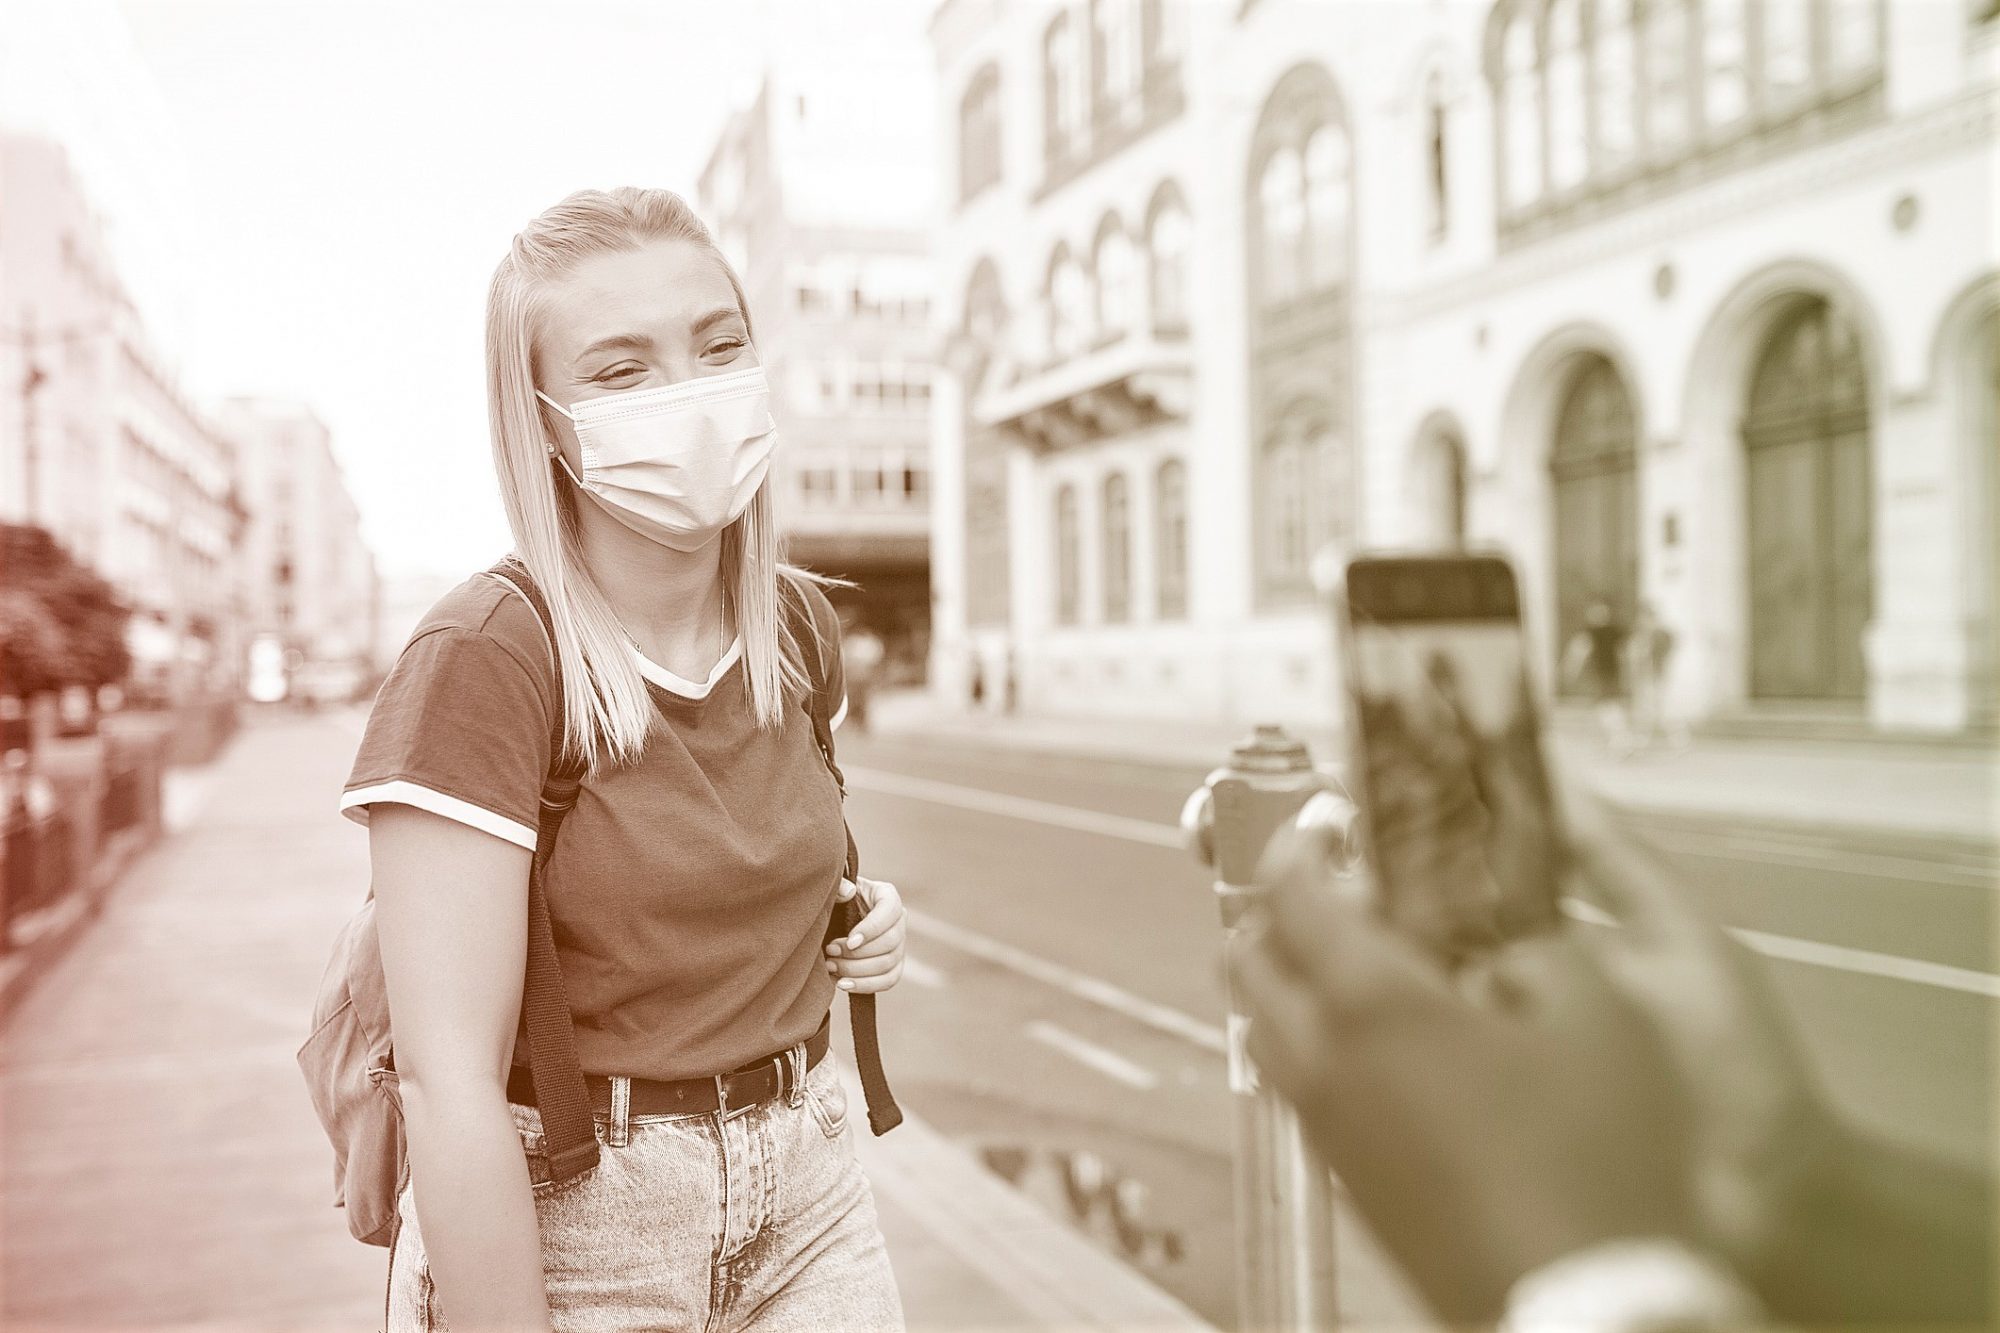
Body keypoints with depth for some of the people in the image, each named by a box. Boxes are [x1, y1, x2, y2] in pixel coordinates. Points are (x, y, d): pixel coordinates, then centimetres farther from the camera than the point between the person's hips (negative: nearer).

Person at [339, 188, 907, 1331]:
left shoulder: (799, 625, -2)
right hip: (559, 1232, -5)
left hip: (807, 1197, 5)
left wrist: (857, 919, -1)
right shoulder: (481, 659, -20)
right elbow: (453, 1084, -22)